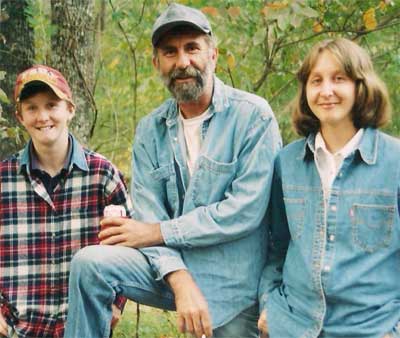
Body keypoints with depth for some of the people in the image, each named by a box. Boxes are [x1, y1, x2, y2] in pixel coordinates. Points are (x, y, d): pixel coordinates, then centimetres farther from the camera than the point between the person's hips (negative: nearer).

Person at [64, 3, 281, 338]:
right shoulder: (150, 130, 4)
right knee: (90, 263, -17)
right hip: (170, 266, 3)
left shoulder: (252, 115, -10)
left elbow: (246, 210, -17)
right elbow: (148, 214, -3)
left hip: (232, 281, -3)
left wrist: (155, 233, -14)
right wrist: (181, 282, -21)